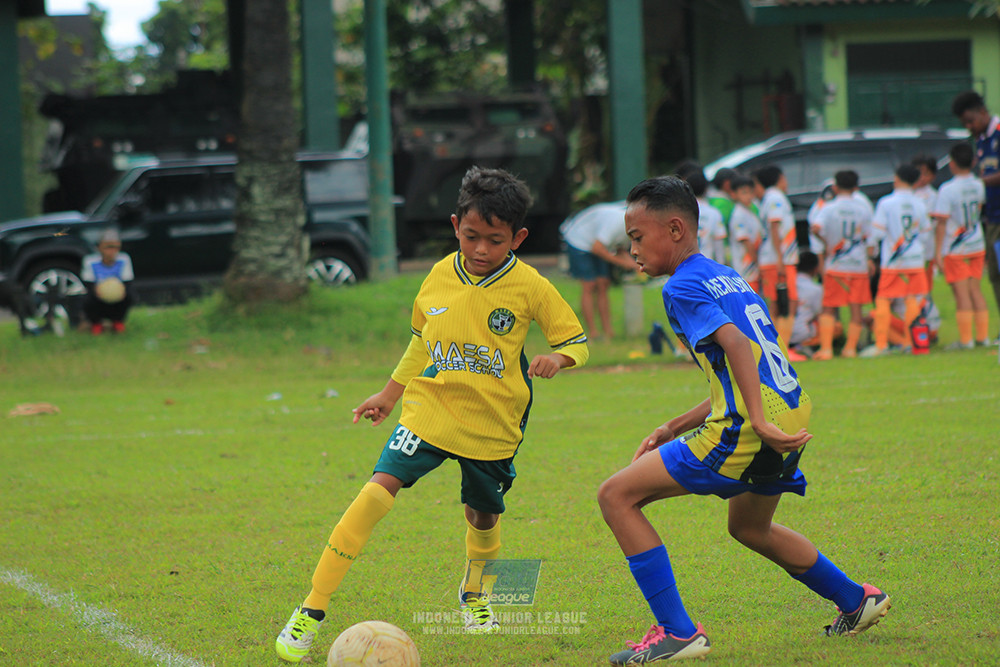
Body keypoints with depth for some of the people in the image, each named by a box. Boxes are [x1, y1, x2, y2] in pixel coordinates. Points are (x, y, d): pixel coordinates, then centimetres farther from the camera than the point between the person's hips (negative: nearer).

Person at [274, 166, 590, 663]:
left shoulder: (529, 287, -9)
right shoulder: (440, 277, 0)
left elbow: (577, 342, -2)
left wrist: (558, 358, -25)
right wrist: (391, 392, 20)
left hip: (491, 424, 0)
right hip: (430, 408, 0)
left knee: (483, 516, 13)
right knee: (379, 489, -17)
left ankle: (475, 594, 49)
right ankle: (311, 611, -17)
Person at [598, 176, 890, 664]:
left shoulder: (683, 287, -5)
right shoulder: (728, 277, 22)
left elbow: (736, 344, -23)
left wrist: (759, 423, -30)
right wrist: (672, 431, 24)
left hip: (748, 432, -9)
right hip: (790, 419, 9)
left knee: (617, 495, -4)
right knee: (749, 526, 37)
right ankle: (857, 601, 47)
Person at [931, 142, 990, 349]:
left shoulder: (948, 190, -18)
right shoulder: (978, 186, 0)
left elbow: (941, 223, -18)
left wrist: (938, 252, -15)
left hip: (954, 248, -5)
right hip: (977, 246, 6)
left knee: (961, 292, -2)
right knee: (975, 289, 12)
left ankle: (966, 339, 0)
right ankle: (982, 336, 13)